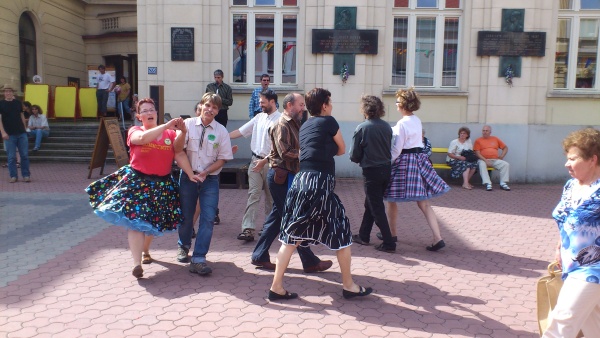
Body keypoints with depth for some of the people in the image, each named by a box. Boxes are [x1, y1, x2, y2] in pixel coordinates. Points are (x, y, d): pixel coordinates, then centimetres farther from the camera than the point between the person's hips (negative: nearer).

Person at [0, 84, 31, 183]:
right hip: (9, 134, -2)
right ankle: (13, 176, 10)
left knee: (25, 155, 3)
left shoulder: (18, 102, 8)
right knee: (11, 157, 1)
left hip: (21, 133, 3)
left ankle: (26, 175, 10)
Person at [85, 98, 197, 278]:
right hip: (137, 181, -2)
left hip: (162, 184, 2)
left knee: (153, 220, 14)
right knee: (135, 221, -11)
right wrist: (167, 125, -27)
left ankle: (145, 250, 39)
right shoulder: (135, 131, 0)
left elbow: (180, 155, -2)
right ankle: (137, 264, -13)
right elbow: (143, 138, -23)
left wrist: (191, 174, -13)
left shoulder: (170, 134, 3)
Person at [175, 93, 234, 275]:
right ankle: (183, 245, 42)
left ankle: (198, 259, 1)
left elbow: (222, 159, -2)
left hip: (210, 179, 0)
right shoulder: (189, 124, -4)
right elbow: (177, 149, -11)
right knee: (186, 216, 14)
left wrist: (204, 173, -12)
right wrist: (182, 132, -27)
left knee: (208, 219, -7)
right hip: (188, 177, 0)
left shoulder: (221, 131, -4)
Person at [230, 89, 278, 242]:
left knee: (271, 196, 10)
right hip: (256, 160, 5)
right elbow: (241, 131, 12)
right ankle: (248, 229, -7)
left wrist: (264, 161, -19)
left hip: (270, 162, -5)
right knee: (253, 195, -3)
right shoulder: (259, 117, 10)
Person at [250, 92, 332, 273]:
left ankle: (260, 256, 21)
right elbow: (285, 152, -21)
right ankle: (310, 261, 6)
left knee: (277, 216, 13)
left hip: (288, 176, 10)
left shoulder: (293, 124, 17)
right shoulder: (282, 125, -12)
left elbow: (295, 150, 14)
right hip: (281, 176, -10)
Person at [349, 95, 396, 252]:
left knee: (377, 208, 3)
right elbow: (391, 149, 8)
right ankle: (363, 236, 30)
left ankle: (389, 242, 2)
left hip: (371, 171, -6)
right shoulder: (387, 126, 1)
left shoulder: (362, 128, -13)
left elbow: (354, 156, -9)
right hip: (387, 169, 6)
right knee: (371, 204, 19)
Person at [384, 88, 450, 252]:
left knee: (391, 199, 11)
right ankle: (438, 238, 0)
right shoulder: (417, 120, 10)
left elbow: (397, 149, -16)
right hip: (419, 159, 8)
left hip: (404, 162, -8)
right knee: (424, 203, 6)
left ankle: (392, 234, 23)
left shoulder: (402, 123, -15)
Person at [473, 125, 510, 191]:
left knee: (506, 164, -22)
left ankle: (503, 183, -17)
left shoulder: (495, 139, 17)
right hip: (484, 160, -3)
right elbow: (477, 153, -3)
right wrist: (485, 160, -16)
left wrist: (502, 156, 4)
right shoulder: (478, 140, 7)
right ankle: (488, 183, -39)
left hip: (495, 160, 3)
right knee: (481, 164, -36)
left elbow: (505, 148, 22)